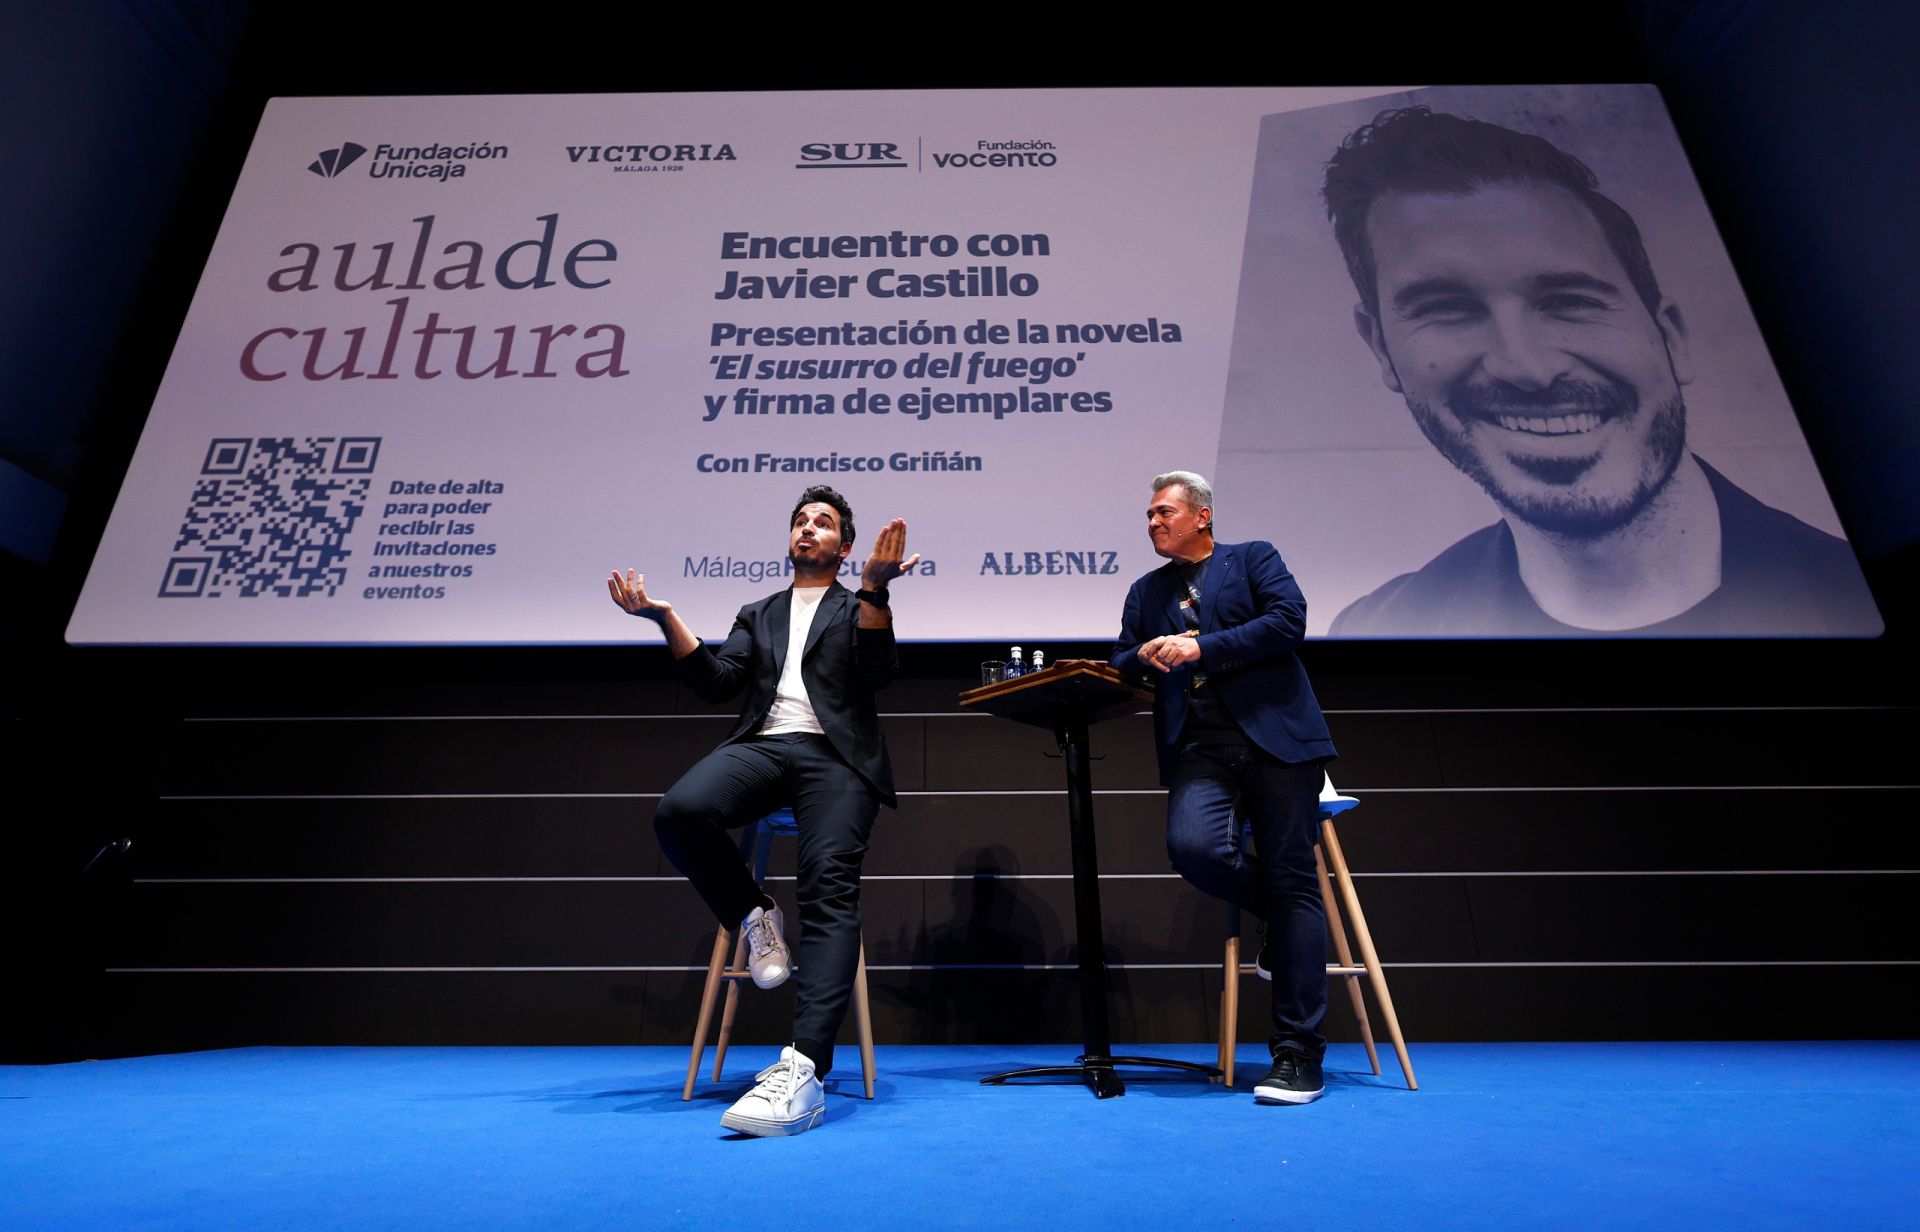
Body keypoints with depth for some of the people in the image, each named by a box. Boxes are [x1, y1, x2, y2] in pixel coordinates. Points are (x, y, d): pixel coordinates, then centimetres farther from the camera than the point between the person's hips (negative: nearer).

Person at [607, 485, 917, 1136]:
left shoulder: (858, 609, 21)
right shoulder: (757, 615, 28)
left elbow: (876, 674, -1)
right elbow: (717, 681, 12)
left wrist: (875, 590, -14)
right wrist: (664, 616, 0)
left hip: (833, 753, -2)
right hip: (761, 745, 3)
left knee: (830, 890, -25)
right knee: (679, 812, -30)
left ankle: (803, 1071, -33)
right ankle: (754, 918, -4)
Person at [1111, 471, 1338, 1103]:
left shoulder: (1253, 558, 12)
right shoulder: (1145, 591, 24)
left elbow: (1288, 621, -4)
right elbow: (1121, 666, 20)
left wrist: (1200, 648, -9)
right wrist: (1144, 656, -4)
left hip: (1274, 737, -3)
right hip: (1199, 749, 3)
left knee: (1290, 881, -5)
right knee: (1192, 848, -23)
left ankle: (1298, 1054, 7)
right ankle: (1290, 921, 10)